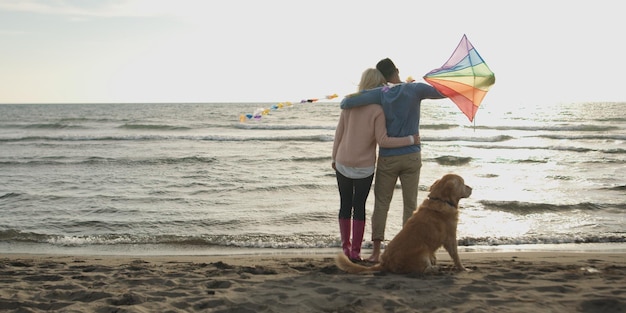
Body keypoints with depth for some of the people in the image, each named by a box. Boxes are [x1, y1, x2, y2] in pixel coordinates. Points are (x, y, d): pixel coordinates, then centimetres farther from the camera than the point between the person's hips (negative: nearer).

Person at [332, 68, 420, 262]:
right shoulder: (377, 110, -13)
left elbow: (339, 132, 3)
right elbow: (382, 141, -17)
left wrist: (334, 157, 15)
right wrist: (410, 140, -9)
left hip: (343, 164, 3)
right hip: (364, 167, -3)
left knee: (345, 205, 14)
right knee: (359, 207, 7)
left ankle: (346, 247, 18)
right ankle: (355, 251, 8)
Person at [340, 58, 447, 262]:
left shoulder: (379, 94, -8)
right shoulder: (415, 89, -6)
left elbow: (346, 103, -17)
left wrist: (345, 101, 7)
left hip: (387, 158, 0)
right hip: (411, 156, 1)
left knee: (381, 204, 8)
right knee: (410, 205, 7)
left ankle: (376, 251, 6)